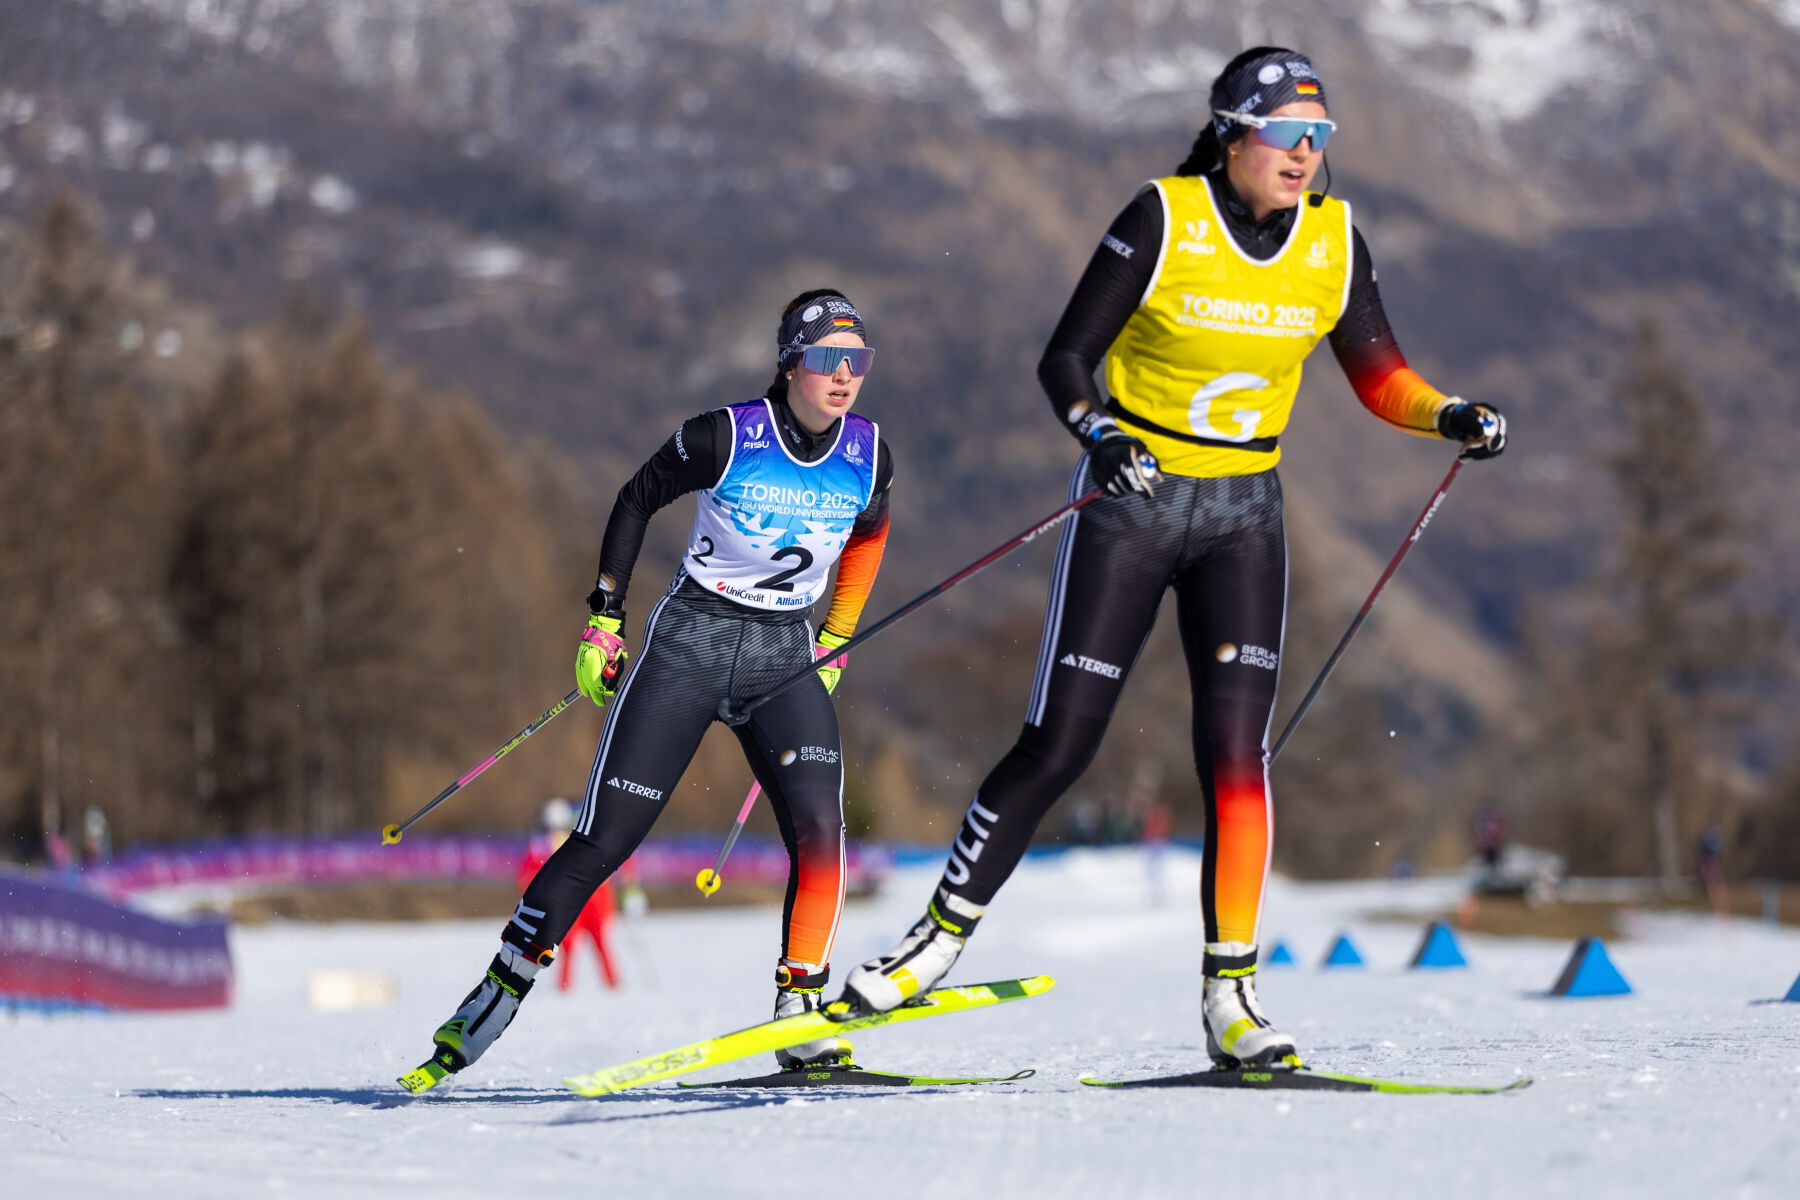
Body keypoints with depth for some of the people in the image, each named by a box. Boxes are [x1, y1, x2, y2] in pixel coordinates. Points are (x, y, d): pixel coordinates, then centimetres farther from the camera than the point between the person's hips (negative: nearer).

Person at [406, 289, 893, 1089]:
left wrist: (836, 643, 13)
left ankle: (798, 1018, -15)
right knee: (606, 837, -4)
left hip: (785, 658, 3)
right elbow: (637, 500, 1)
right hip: (691, 641, -3)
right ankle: (500, 989, 11)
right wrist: (605, 618, 1)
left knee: (819, 827, -22)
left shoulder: (869, 457, -4)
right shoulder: (726, 438, -15)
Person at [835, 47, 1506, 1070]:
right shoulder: (1163, 220, -13)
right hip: (1133, 498, -3)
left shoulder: (1333, 240, -2)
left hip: (1245, 514, 3)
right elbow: (1065, 358, -11)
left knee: (1236, 749, -11)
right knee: (1059, 746, -3)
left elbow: (1380, 376, 6)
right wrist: (1097, 431, -30)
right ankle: (940, 937, 14)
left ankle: (1232, 995, -6)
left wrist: (1454, 418, -13)